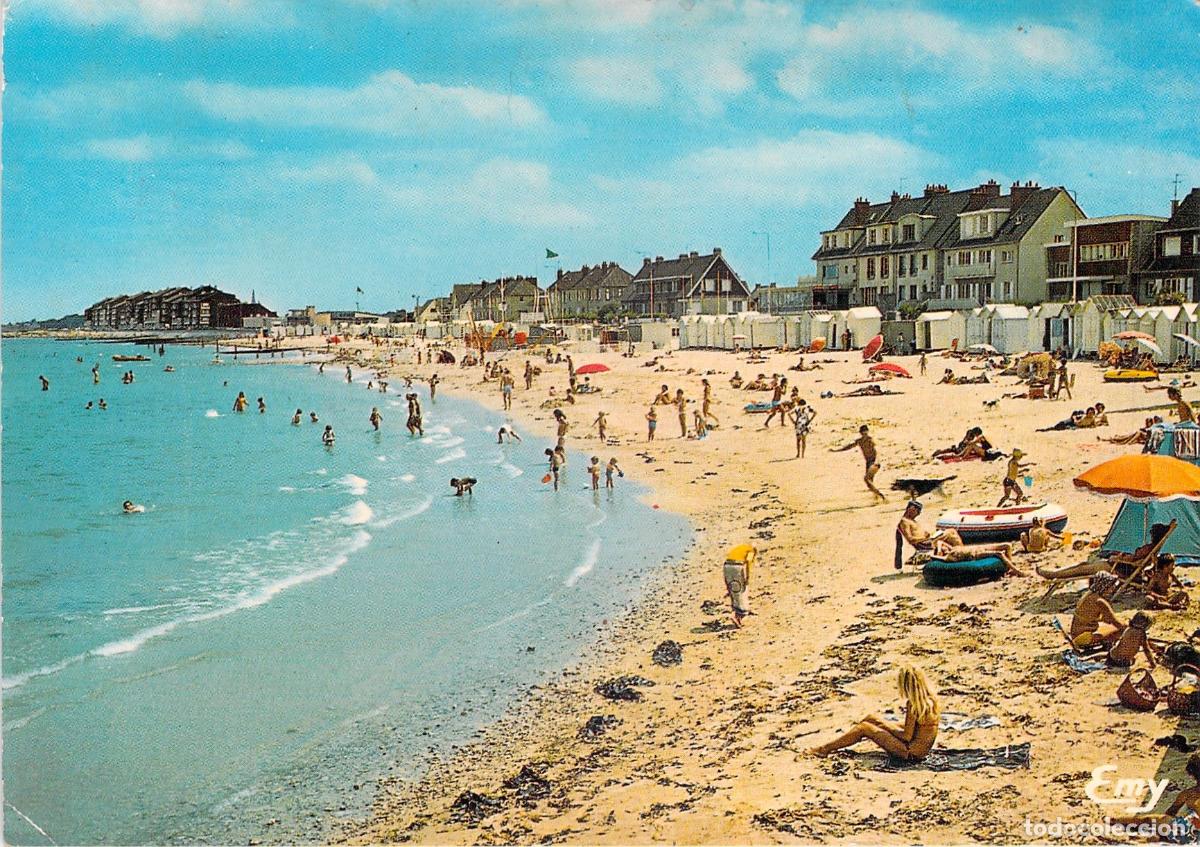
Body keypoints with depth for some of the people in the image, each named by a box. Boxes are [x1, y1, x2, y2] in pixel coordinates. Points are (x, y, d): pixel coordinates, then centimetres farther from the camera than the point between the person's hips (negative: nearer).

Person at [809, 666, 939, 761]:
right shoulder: (931, 700, 2)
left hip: (912, 753, -9)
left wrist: (886, 725, -6)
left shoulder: (913, 705, -24)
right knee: (871, 718, 15)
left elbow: (907, 736, -22)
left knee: (864, 728, -2)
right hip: (921, 747, 9)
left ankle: (825, 749, 10)